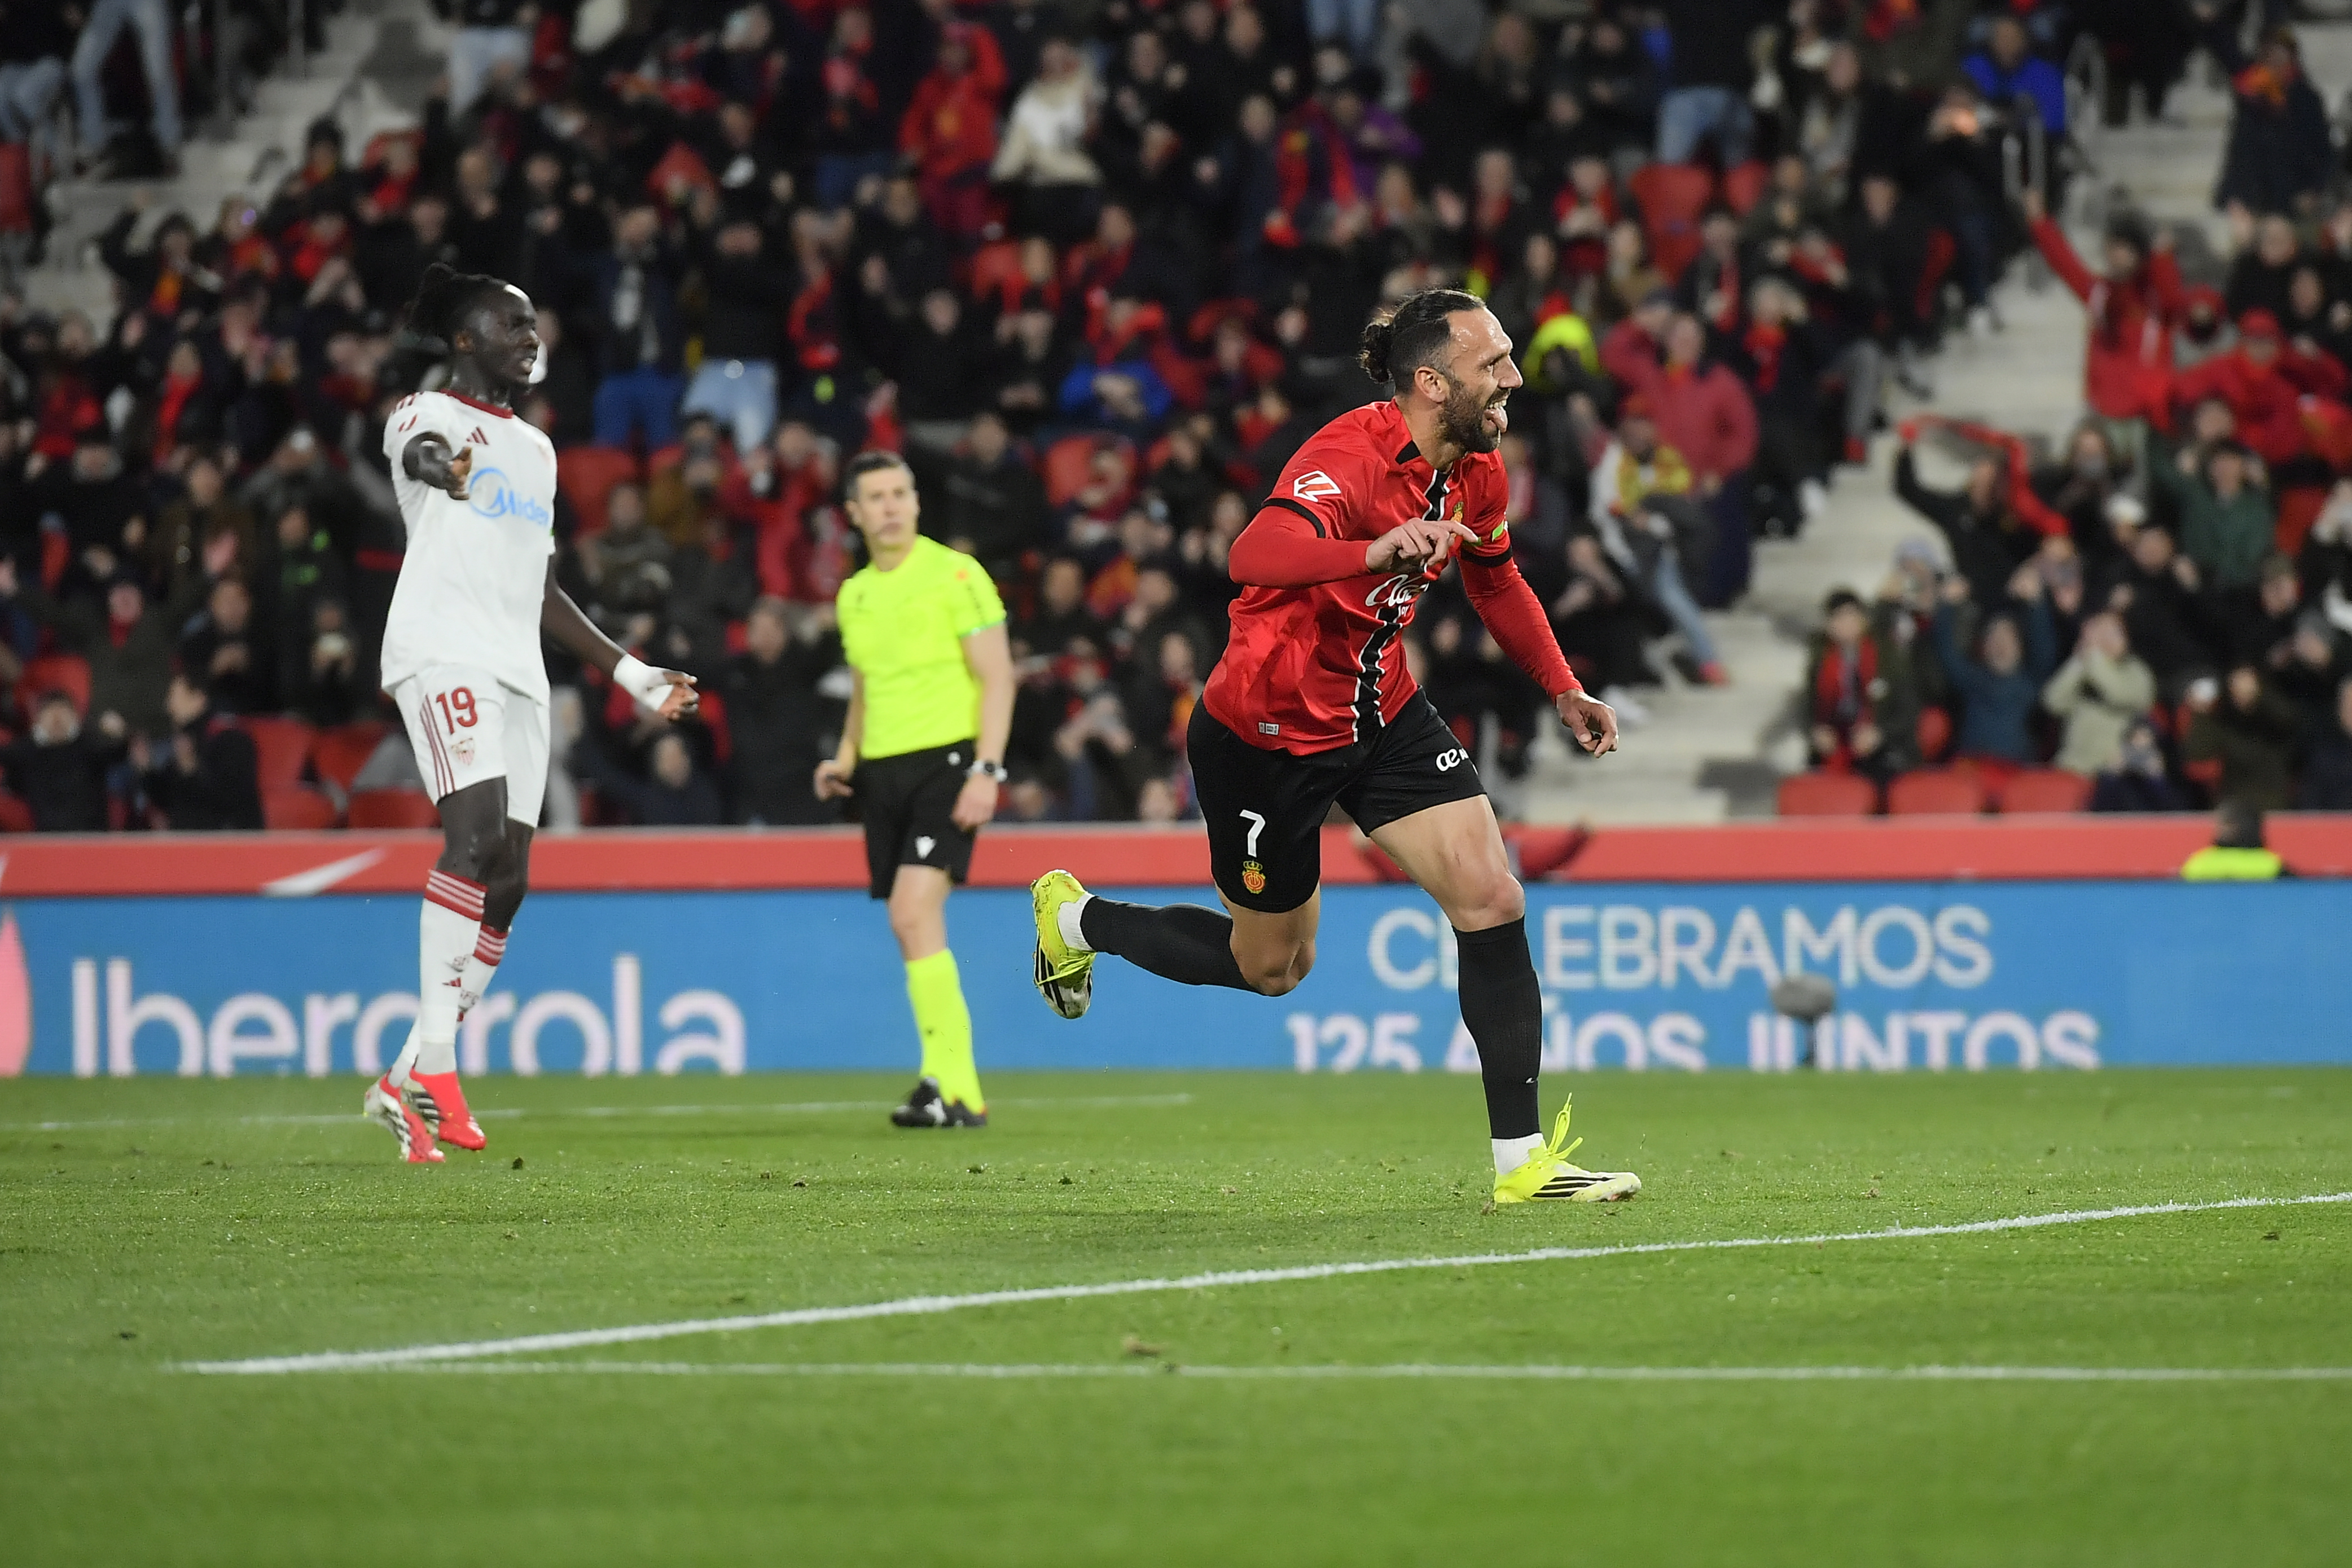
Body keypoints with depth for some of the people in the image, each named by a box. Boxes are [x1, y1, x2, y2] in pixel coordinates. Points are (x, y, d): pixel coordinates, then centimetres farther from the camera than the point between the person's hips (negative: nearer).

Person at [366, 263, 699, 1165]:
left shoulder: (534, 449, 27)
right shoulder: (425, 415, 3)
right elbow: (420, 448, -24)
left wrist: (629, 673, 32)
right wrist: (441, 463, -49)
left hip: (519, 674, 8)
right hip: (442, 654, -8)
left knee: (505, 884, 0)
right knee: (478, 830, -26)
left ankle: (406, 1083, 5)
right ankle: (434, 1062, -28)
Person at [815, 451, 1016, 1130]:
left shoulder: (955, 574, -5)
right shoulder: (853, 595, 15)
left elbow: (997, 676, -8)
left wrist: (986, 770, -17)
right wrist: (845, 762, 10)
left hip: (947, 761, -7)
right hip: (883, 770, 7)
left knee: (914, 911, -20)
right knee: (912, 929, 4)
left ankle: (950, 1084, -21)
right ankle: (953, 1088, 10)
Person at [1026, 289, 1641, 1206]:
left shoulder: (1477, 470, -4)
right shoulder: (1351, 459, -30)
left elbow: (1496, 580, 19)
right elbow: (1254, 557, -50)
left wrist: (1562, 690, 12)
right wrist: (1374, 552, -67)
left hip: (1381, 711, 7)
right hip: (1267, 731, -7)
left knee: (1492, 900, -11)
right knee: (1271, 967, 11)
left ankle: (1521, 1159, -6)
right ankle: (1075, 918, 38)